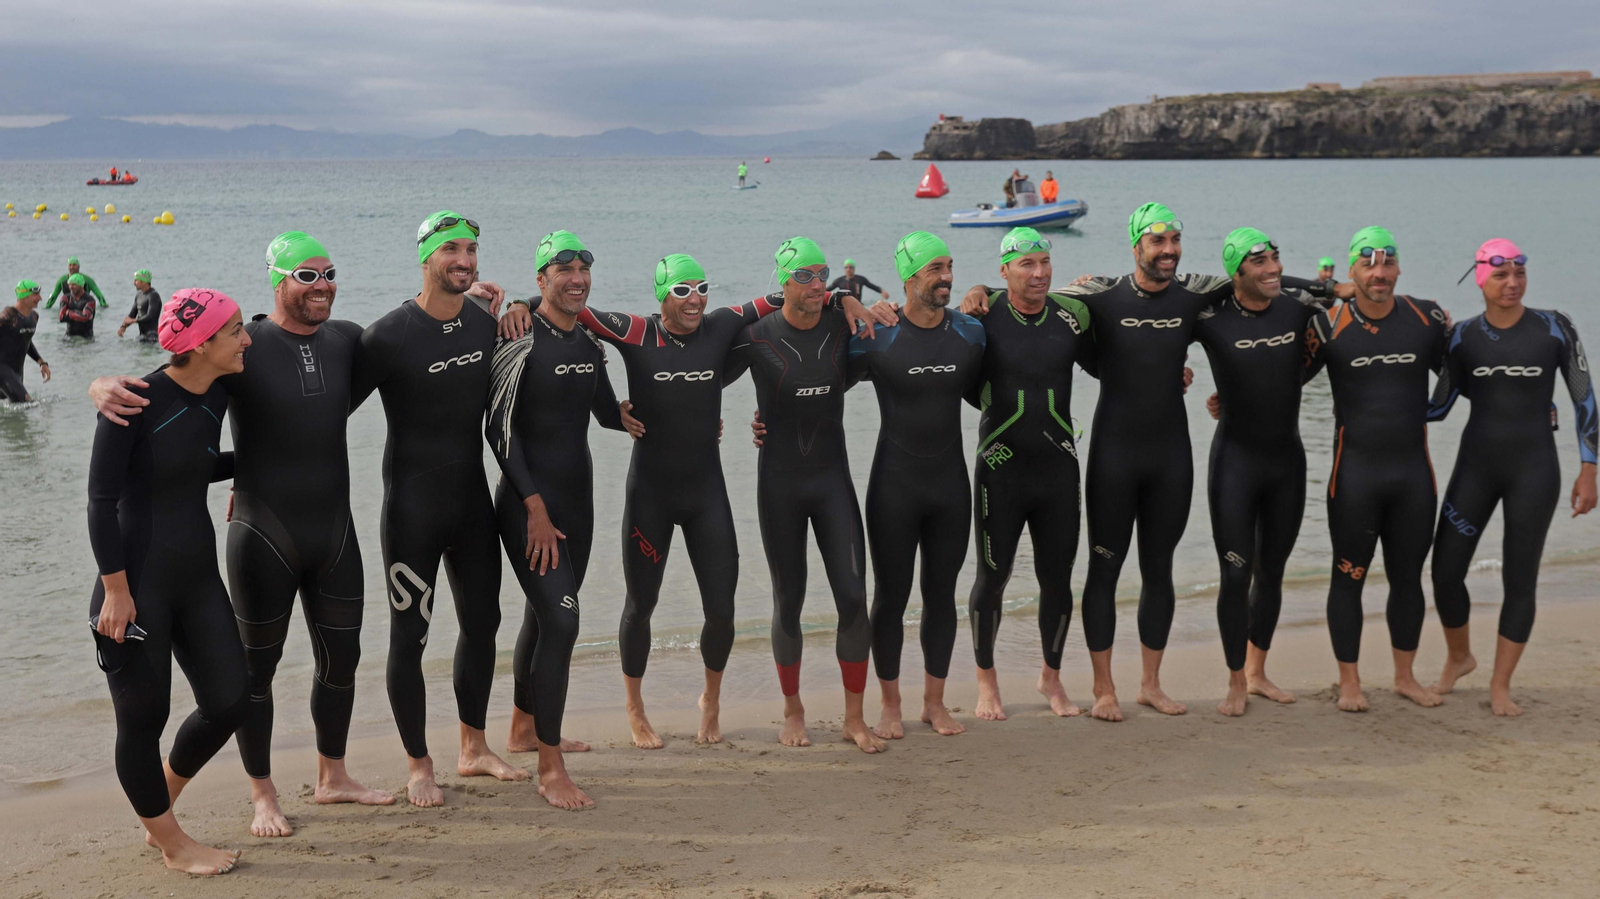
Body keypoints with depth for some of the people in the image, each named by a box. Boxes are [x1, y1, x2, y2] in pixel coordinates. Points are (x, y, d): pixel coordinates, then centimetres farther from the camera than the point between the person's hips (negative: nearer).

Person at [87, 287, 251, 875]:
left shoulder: (217, 395, 4)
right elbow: (102, 498, -15)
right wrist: (115, 588, -16)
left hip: (198, 577, 7)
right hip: (139, 582, -7)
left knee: (228, 703, 8)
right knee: (145, 718, 5)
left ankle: (158, 810, 32)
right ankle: (171, 843, 23)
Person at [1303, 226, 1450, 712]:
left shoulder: (1428, 318, 0)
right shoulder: (1329, 325, -6)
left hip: (1413, 471, 3)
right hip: (1355, 472, -2)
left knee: (1407, 577, 13)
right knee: (1348, 578, 4)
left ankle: (1405, 676, 29)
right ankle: (1349, 682, 18)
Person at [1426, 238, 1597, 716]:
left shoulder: (1554, 328, -6)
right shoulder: (1463, 336, -1)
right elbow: (1440, 405, 5)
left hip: (1533, 469, -2)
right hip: (1476, 465, 2)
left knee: (1520, 580, 2)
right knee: (1445, 572, 2)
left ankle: (1500, 686, 16)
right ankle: (1459, 657, 30)